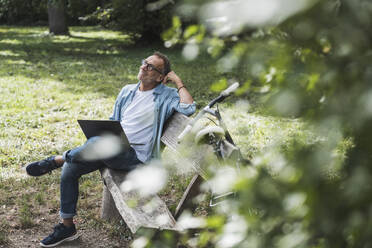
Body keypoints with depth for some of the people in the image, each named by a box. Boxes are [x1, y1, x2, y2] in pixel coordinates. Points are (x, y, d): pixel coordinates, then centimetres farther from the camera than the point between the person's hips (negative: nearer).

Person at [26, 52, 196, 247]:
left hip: (135, 155, -7)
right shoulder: (127, 91, 18)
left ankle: (55, 160, -10)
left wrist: (178, 82, -10)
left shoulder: (166, 95, 0)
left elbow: (189, 108, -19)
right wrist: (104, 134, 4)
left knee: (97, 142, -35)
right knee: (69, 169, -8)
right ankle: (67, 227, 5)